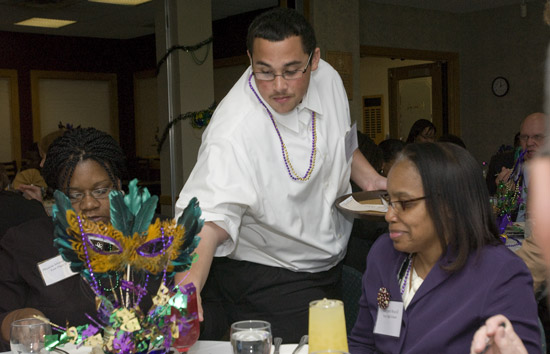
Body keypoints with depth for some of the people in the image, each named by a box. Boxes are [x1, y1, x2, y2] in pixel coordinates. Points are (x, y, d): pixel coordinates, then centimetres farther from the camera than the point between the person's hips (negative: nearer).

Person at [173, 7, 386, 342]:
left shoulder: (328, 79, -10)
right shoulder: (234, 131, -32)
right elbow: (207, 217, -42)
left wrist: (370, 179, -5)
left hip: (329, 262, 7)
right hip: (266, 282, -6)